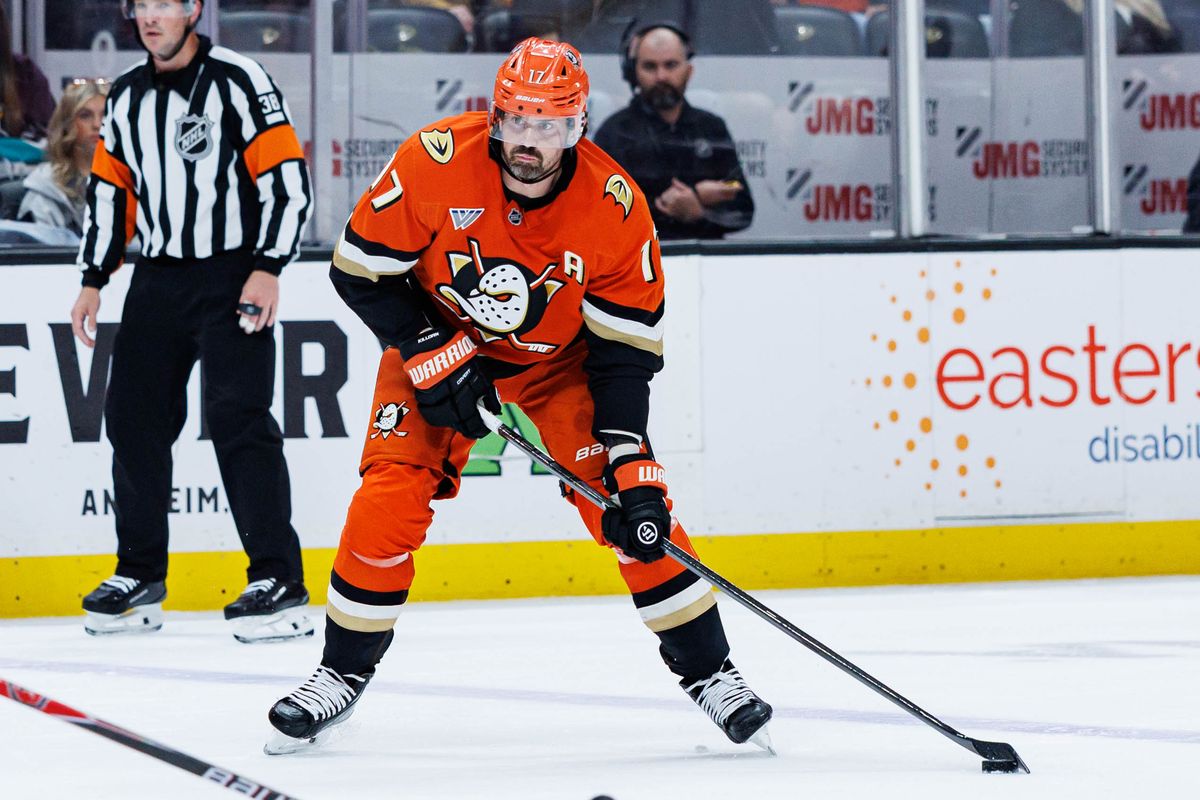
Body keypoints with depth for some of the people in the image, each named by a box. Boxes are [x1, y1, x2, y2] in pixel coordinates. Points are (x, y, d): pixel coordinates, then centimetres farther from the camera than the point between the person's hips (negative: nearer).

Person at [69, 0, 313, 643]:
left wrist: (267, 269, -18)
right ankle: (140, 576, 19)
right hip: (157, 282, 7)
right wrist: (93, 281, 13)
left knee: (237, 418, -15)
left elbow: (287, 178, -12)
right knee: (134, 417, 6)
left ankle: (279, 582, -14)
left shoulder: (237, 81, -9)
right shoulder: (127, 97, 11)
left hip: (232, 279, -7)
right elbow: (110, 190, 18)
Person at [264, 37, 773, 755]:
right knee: (387, 504, -15)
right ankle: (344, 672, 4)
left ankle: (708, 672, 1)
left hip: (561, 361, 0)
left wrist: (632, 471, -25)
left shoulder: (616, 209, -24)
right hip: (437, 342, 0)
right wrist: (433, 355, -23)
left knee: (637, 515, -13)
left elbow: (625, 352, -18)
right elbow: (361, 270, -15)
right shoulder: (436, 160, -26)